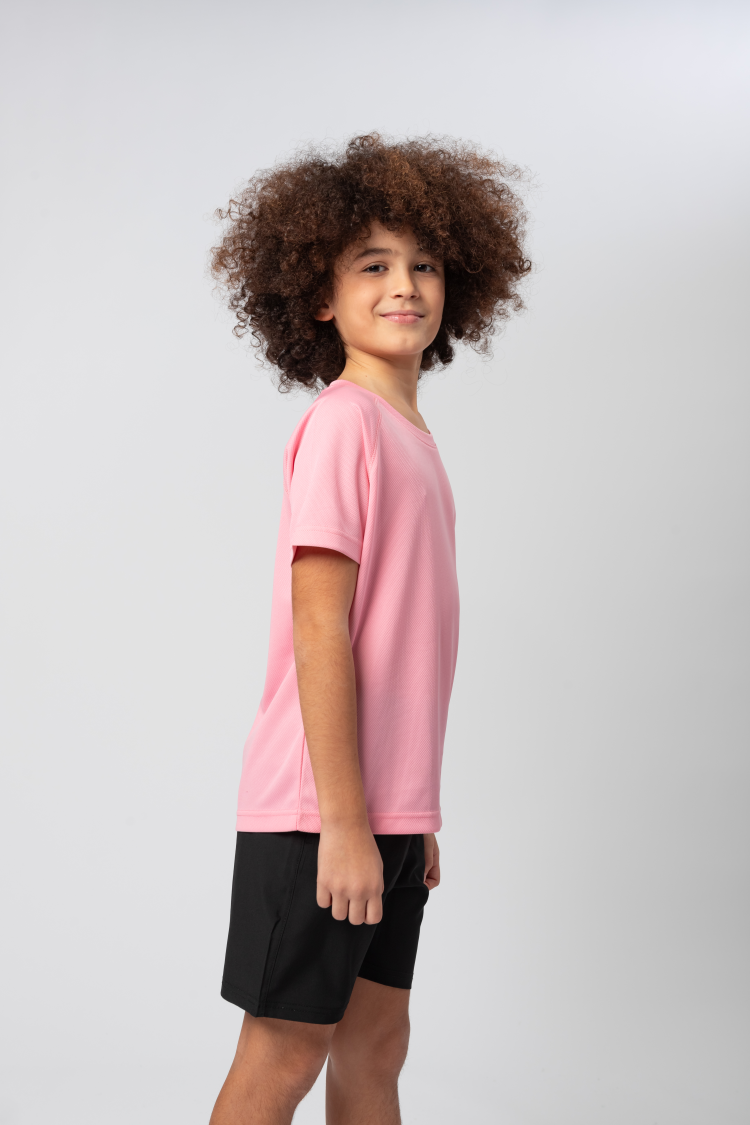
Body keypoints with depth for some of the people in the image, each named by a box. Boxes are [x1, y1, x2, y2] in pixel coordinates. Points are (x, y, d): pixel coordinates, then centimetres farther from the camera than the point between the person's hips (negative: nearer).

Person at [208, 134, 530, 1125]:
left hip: (385, 806, 8)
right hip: (319, 812, -8)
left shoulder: (409, 435, 13)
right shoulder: (344, 421, -13)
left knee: (376, 1040, 15)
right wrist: (345, 820, -19)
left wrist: (414, 813, 15)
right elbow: (319, 631, -18)